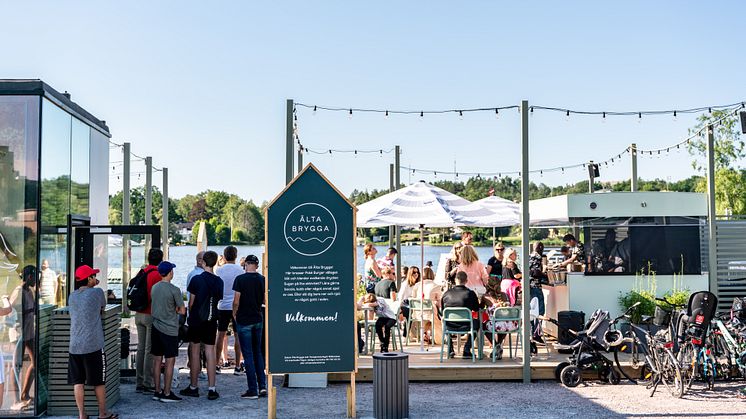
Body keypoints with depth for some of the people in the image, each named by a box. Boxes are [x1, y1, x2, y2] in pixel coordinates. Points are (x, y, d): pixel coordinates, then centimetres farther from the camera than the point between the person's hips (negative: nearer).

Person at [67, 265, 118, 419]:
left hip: (74, 346, 5)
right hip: (93, 345, -5)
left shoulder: (72, 296, 9)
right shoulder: (97, 292, -6)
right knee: (99, 381, 7)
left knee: (78, 382, 7)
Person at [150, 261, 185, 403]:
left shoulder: (154, 288, 6)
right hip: (170, 330, -7)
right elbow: (182, 311, -9)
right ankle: (166, 393, 2)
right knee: (170, 362, 0)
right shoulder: (174, 290, -14)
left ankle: (157, 391, 17)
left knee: (157, 360, 10)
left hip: (156, 327, 7)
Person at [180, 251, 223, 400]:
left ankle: (193, 388, 13)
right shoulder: (219, 281, 0)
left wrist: (190, 316, 10)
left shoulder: (196, 279, -11)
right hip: (211, 321, 3)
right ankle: (211, 389, 3)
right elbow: (218, 300, 9)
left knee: (194, 353, 6)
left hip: (196, 320, -3)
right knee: (210, 353, 5)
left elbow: (191, 302, -6)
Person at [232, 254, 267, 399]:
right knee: (258, 352, 16)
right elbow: (265, 301, 6)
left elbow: (236, 301, -14)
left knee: (248, 355, 0)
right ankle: (262, 385, 11)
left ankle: (253, 390, 2)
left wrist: (234, 313, 4)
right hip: (258, 319, 5)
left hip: (244, 320, -5)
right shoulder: (262, 279, 1)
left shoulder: (240, 279, -12)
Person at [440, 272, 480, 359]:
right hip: (465, 327, -2)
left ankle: (450, 350, 31)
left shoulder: (447, 293, -1)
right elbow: (476, 309, 9)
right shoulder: (470, 293, -8)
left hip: (450, 327, 2)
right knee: (477, 322, 30)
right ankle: (467, 350, 22)